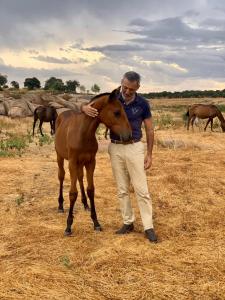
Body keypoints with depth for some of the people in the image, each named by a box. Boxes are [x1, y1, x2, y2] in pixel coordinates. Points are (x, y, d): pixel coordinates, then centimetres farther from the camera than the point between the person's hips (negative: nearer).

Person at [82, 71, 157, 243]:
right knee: (122, 189, 10)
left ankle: (148, 227, 3)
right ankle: (128, 222, 22)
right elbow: (85, 106, 1)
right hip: (115, 148, 2)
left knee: (141, 189, -2)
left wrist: (149, 154, -3)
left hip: (134, 148, -2)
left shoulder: (143, 104, -6)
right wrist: (86, 109, -25)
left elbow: (149, 130, 1)